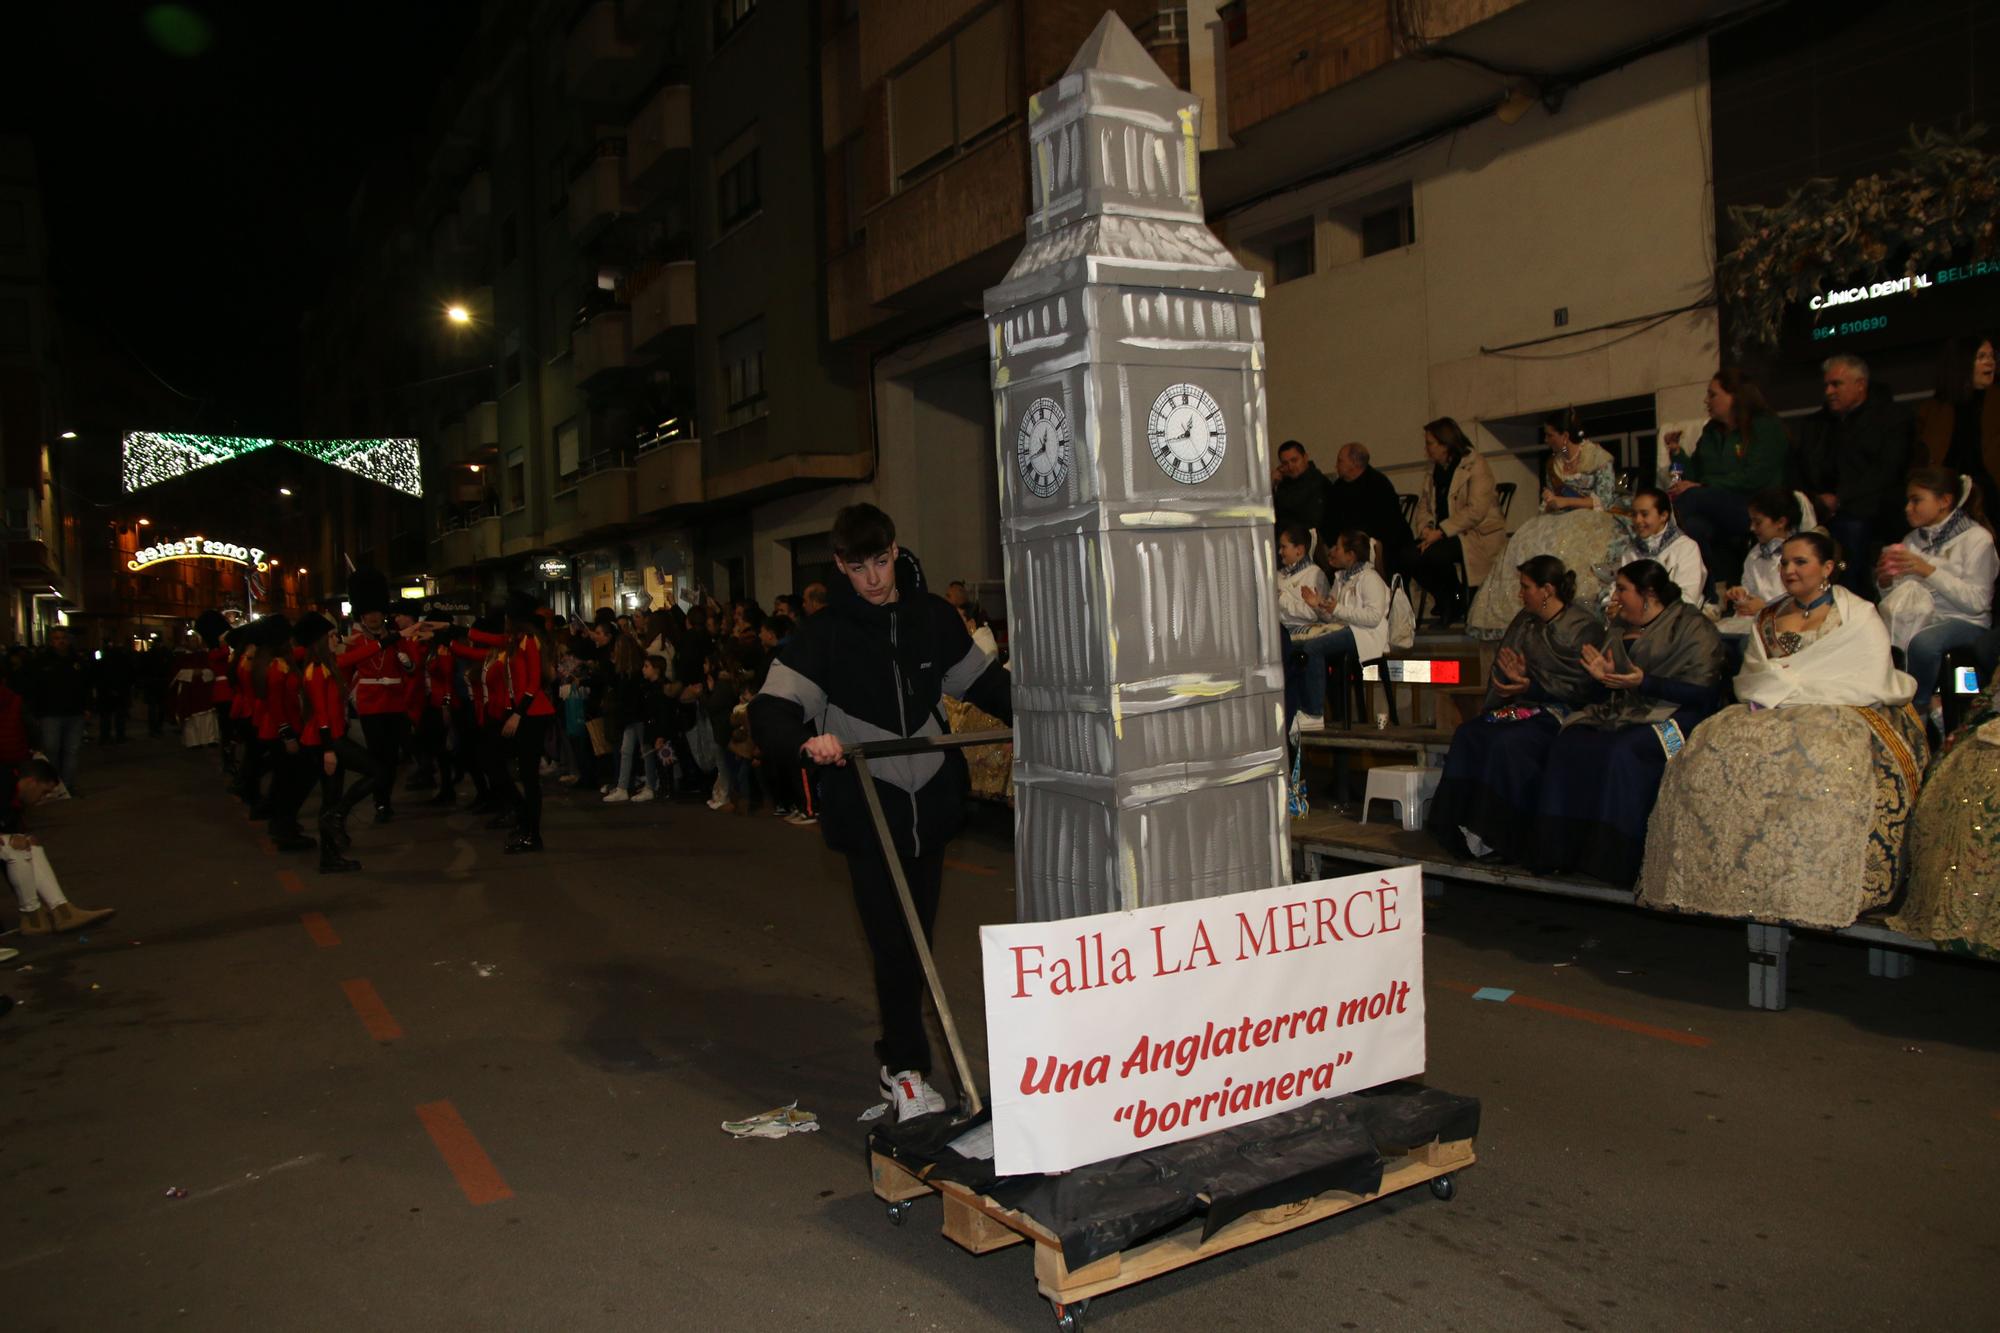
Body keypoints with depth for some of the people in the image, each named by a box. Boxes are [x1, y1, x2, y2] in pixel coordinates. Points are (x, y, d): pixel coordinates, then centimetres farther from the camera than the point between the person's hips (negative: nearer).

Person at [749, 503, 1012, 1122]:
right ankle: (908, 1069, 6)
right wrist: (807, 739, -31)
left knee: (918, 937, 13)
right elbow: (768, 714, -11)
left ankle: (899, 1056, 28)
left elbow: (982, 680, 19)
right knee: (894, 944, -7)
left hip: (929, 803, 4)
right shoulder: (824, 632, -5)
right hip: (866, 809, -4)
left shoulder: (933, 616, 5)